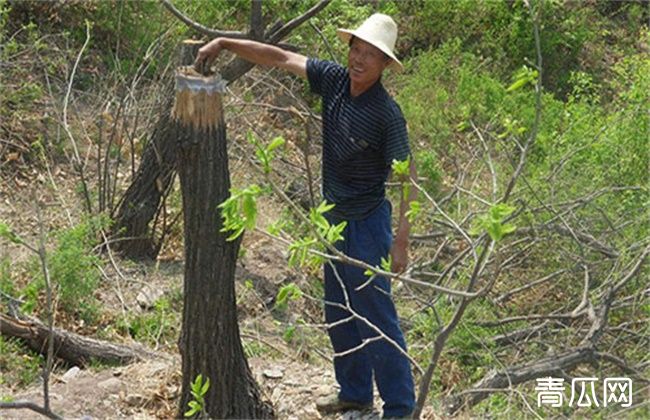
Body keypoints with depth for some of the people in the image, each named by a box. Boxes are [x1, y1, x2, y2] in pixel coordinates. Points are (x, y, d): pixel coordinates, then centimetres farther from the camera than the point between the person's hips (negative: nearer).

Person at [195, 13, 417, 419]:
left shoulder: (387, 114, -22)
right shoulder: (335, 80, -4)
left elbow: (407, 175, -22)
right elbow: (281, 57, 3)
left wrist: (402, 238, -26)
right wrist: (224, 43, 0)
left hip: (367, 223, -8)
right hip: (335, 217, 8)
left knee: (374, 316, -3)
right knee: (339, 313, 19)